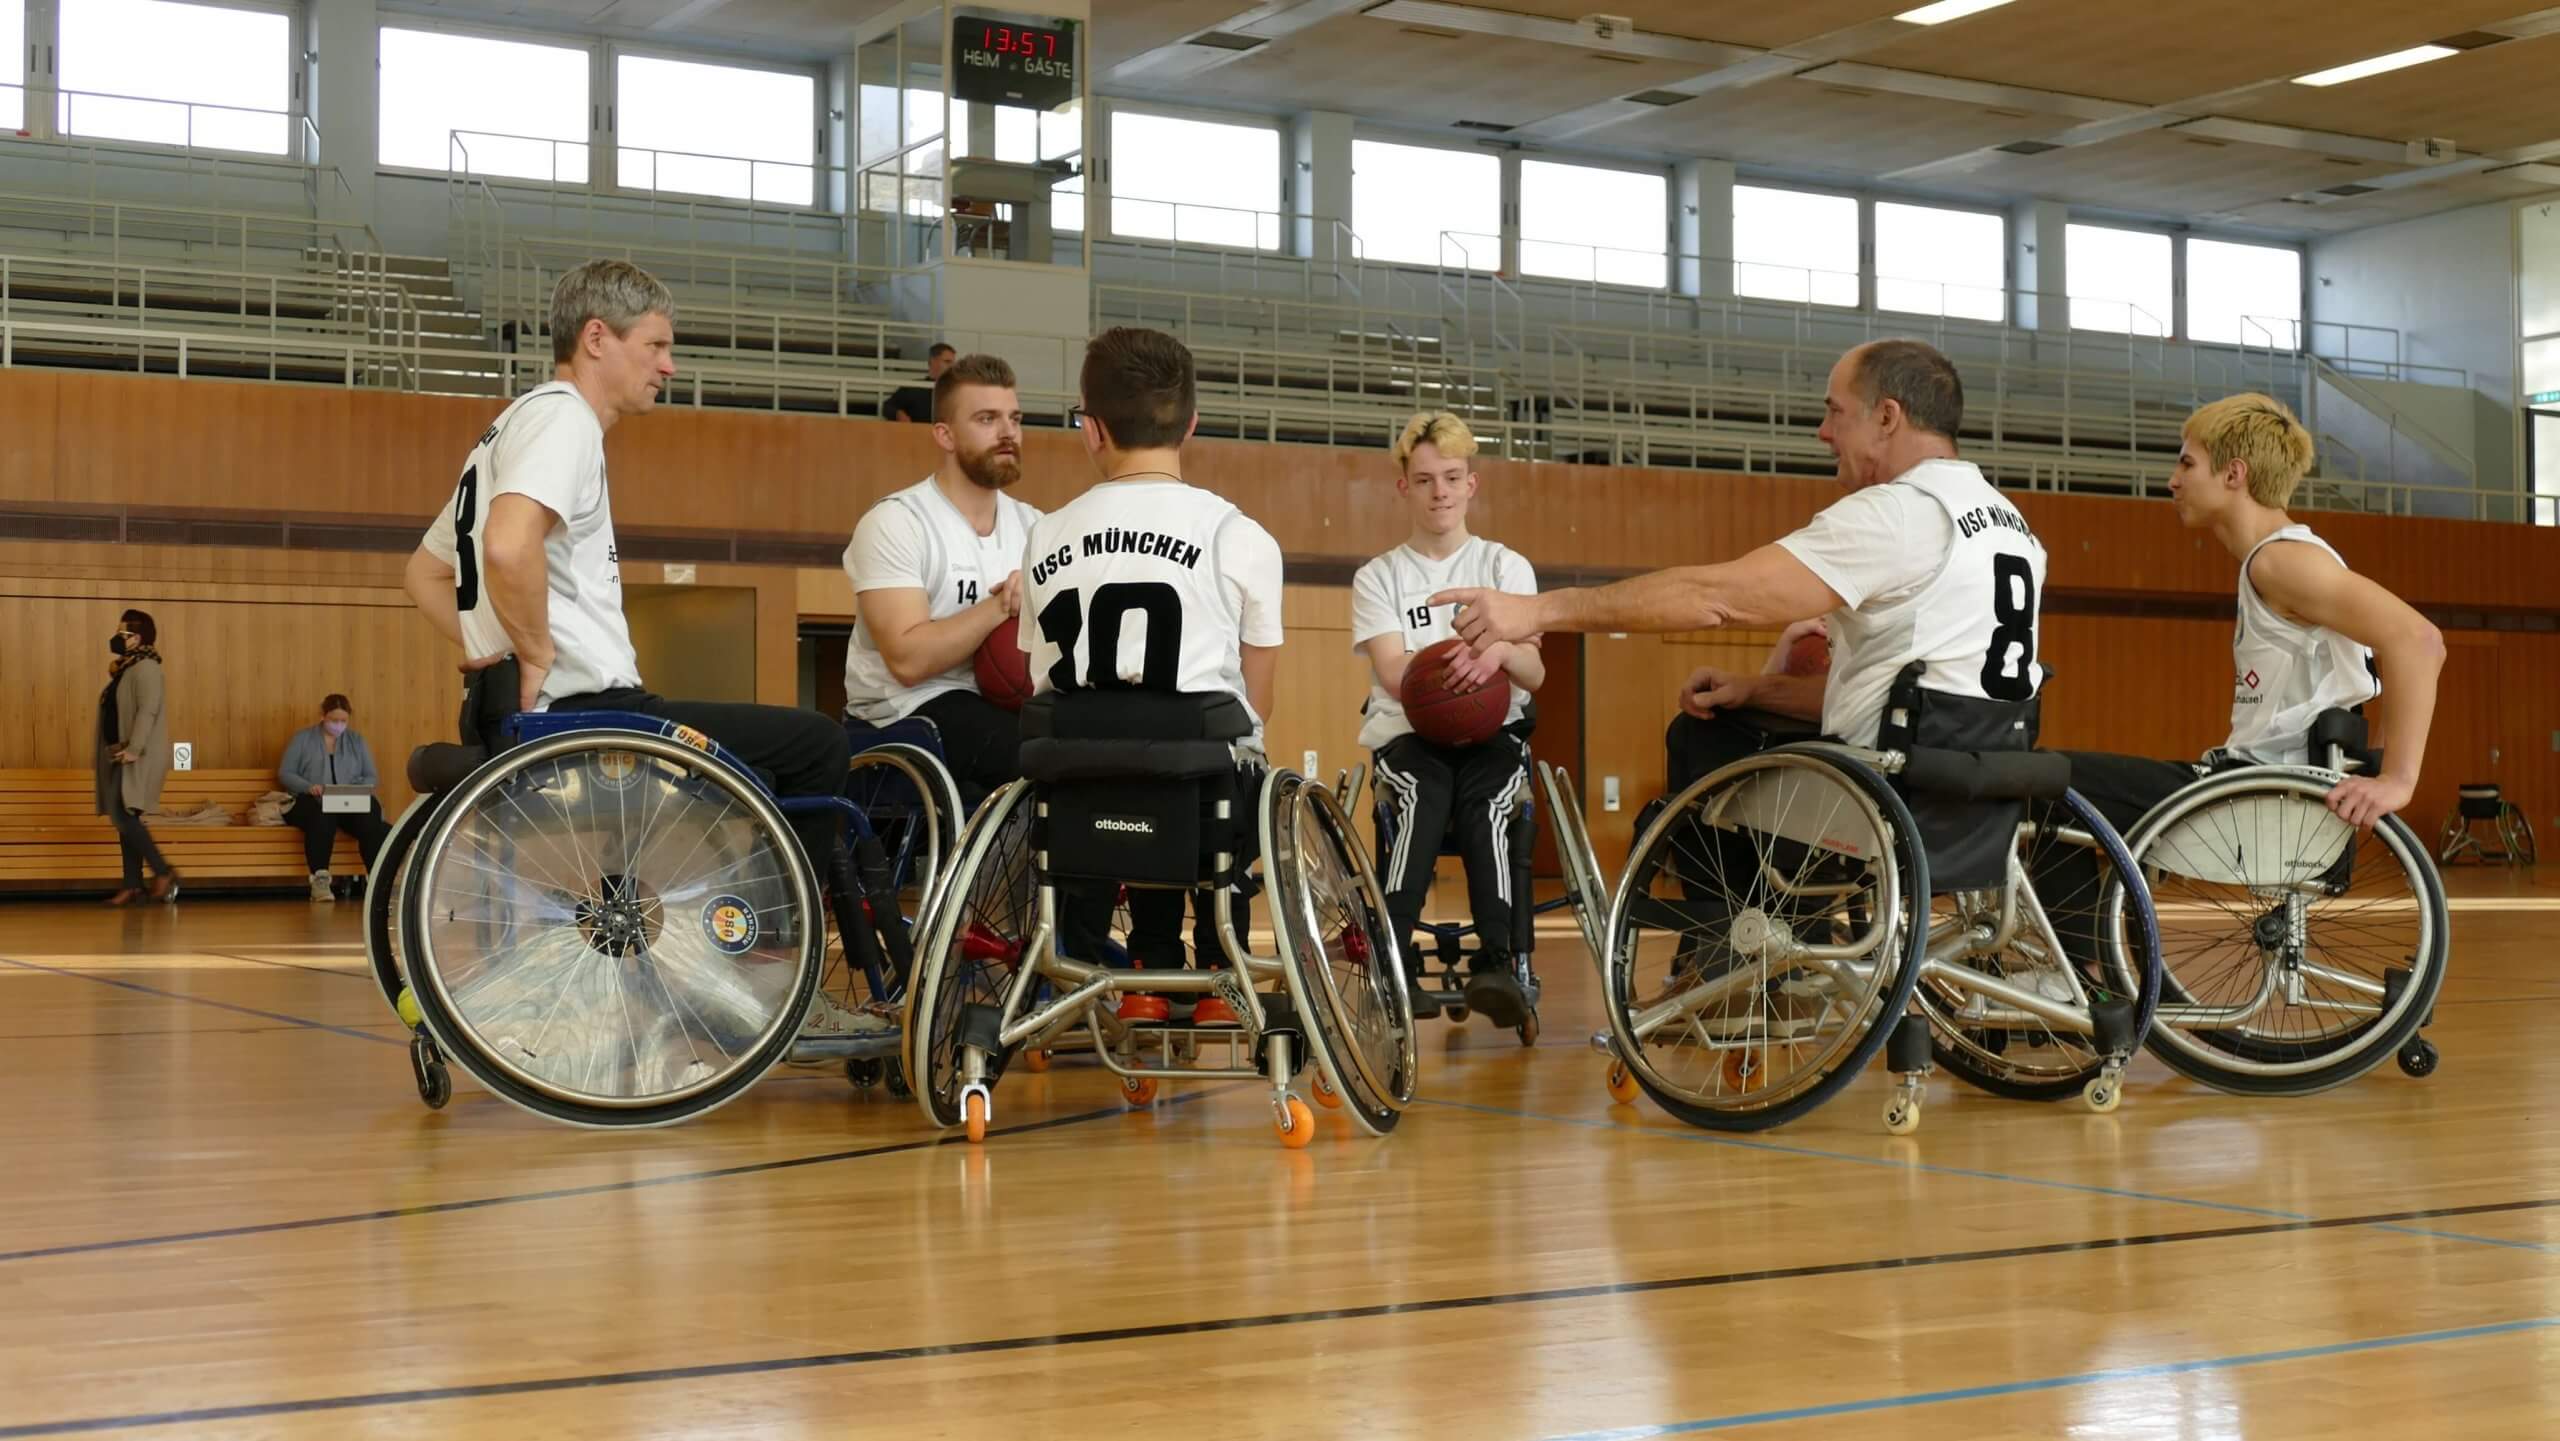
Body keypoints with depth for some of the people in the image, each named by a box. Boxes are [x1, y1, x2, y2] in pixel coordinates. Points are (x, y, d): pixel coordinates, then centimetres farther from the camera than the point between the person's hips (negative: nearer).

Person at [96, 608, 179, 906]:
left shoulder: (145, 668, -11)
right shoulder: (125, 669, 17)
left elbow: (148, 710, -21)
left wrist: (133, 749, -28)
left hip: (139, 758, -10)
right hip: (120, 756, 10)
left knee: (122, 815, -18)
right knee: (124, 819, 6)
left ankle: (163, 871, -11)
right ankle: (133, 886, 7)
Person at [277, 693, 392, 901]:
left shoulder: (357, 741, 21)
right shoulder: (302, 739, 14)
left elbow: (372, 777, 15)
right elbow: (284, 773, 6)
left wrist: (357, 789, -9)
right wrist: (308, 786, -13)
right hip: (311, 802, -2)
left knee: (370, 821, -34)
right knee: (322, 818, -40)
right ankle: (320, 881, -38)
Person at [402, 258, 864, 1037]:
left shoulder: (513, 429, 21)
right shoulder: (563, 417, -10)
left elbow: (426, 572, 30)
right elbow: (508, 545, -31)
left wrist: (486, 649, 17)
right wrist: (537, 654, -19)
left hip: (532, 717, 10)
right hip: (592, 714, -10)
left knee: (755, 779, 24)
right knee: (816, 746, -4)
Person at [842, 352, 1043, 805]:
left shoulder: (1033, 526, 13)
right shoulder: (895, 523, -8)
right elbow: (908, 659, -19)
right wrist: (1005, 605, -20)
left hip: (999, 708, 7)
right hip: (910, 715, -6)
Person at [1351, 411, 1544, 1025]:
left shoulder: (1506, 566, 12)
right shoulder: (1378, 577, 11)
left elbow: (1534, 675, -2)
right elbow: (1393, 674, -5)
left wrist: (1502, 651, -28)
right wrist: (1465, 659, -25)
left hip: (1492, 733, 0)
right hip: (1406, 733, 0)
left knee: (1485, 798, -34)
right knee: (1426, 794, -35)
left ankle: (1495, 960, -46)